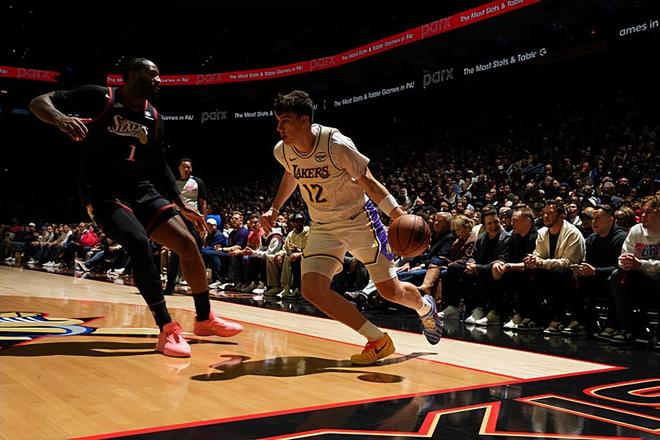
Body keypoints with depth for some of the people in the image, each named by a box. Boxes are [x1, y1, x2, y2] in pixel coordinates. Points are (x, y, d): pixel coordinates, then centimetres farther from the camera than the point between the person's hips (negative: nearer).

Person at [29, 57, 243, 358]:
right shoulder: (101, 98, -9)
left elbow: (160, 167, 17)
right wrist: (61, 118, -34)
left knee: (187, 243, -4)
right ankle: (167, 330, -21)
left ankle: (205, 319, 11)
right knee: (139, 243, -29)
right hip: (102, 192, -6)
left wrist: (182, 207, 13)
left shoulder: (153, 118, 8)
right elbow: (39, 102, -11)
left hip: (141, 189, 6)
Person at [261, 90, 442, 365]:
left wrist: (398, 213, -28)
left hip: (359, 220, -5)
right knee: (311, 289, -15)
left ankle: (425, 307, 39)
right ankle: (378, 341, -3)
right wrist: (274, 208, 12)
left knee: (391, 291, 0)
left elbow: (367, 181, -16)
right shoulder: (282, 151, -7)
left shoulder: (336, 144, -25)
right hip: (323, 227, 5)